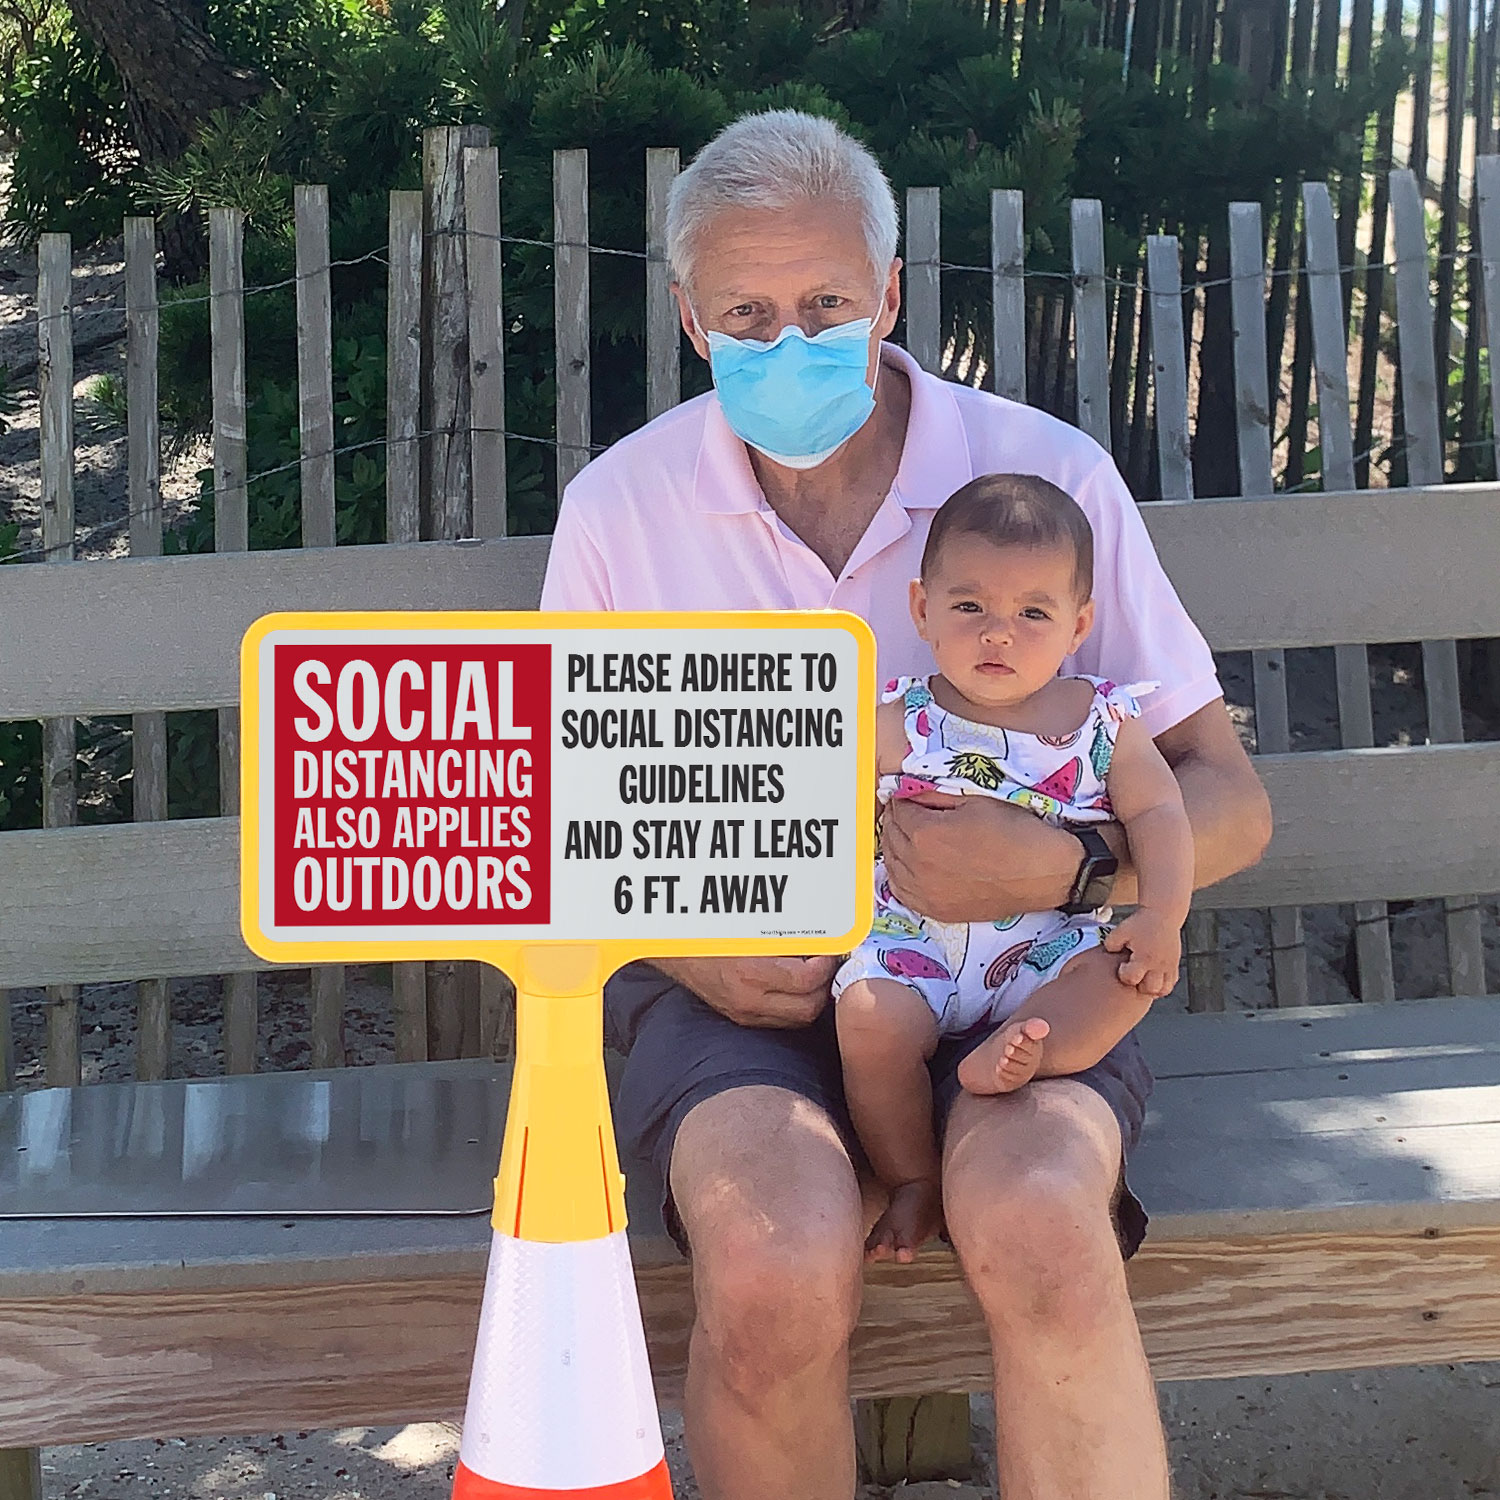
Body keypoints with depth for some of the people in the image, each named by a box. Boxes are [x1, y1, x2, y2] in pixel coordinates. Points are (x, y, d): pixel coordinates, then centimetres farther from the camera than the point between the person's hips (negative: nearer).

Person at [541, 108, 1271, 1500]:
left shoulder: (1049, 473, -1)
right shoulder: (617, 507, 2)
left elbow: (1226, 802, 2)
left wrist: (1063, 865, -19)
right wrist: (678, 941, -8)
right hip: (732, 979, 1)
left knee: (1037, 1225, -34)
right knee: (778, 1266, -32)